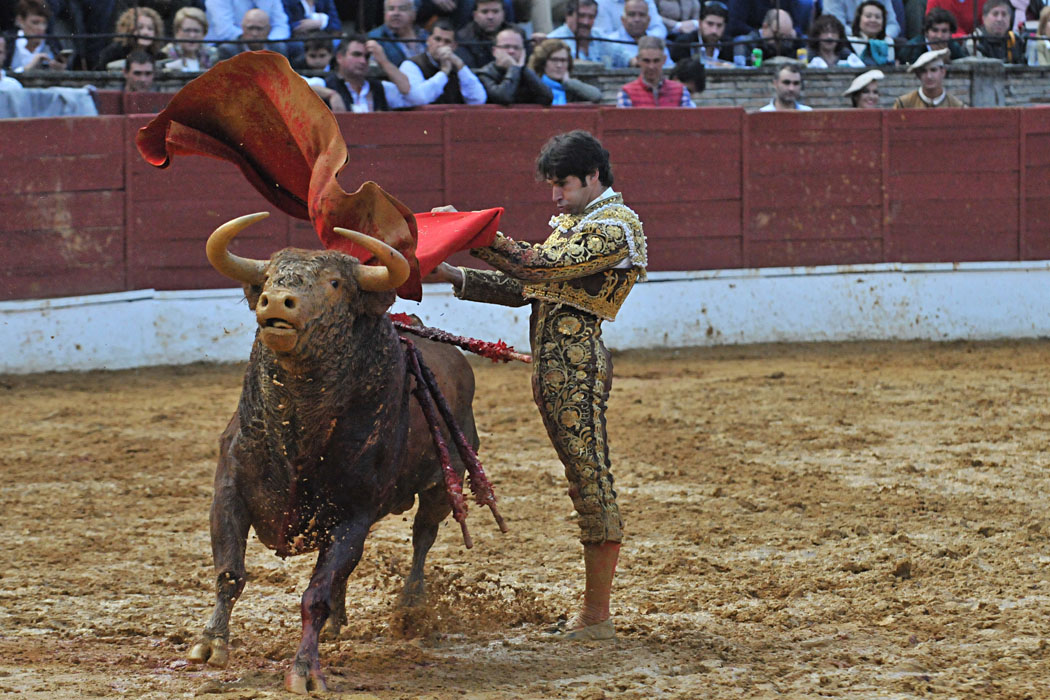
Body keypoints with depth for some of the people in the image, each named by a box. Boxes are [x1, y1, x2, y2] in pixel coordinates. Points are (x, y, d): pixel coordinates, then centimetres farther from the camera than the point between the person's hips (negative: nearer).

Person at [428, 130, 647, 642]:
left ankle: (598, 617, -5)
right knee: (585, 485, 12)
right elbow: (525, 288, 19)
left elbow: (544, 266, -20)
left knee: (592, 484, -7)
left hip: (577, 364, -10)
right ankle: (591, 613, 16)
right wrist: (458, 277, 9)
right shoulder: (574, 221, 21)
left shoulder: (615, 226, -9)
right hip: (551, 364, 10)